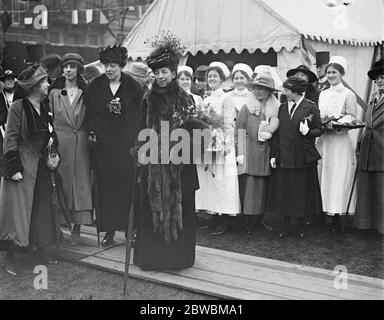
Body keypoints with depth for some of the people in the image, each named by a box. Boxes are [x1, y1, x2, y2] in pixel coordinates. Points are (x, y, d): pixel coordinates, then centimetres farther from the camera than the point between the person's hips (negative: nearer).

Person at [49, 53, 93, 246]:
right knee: (62, 181, 1)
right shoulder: (54, 92, 8)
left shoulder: (85, 92, 6)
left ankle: (77, 226, 4)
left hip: (81, 142, 0)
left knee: (81, 181, -2)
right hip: (60, 141, 0)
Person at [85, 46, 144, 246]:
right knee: (105, 187, 3)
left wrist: (136, 137, -6)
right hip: (103, 145, 2)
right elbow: (88, 113, 8)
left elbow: (141, 115, 1)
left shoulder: (133, 87, 1)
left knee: (127, 186, 0)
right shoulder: (95, 86, 5)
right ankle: (109, 230, 12)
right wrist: (91, 132, -3)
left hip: (127, 145, -2)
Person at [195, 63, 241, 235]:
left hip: (221, 145, -7)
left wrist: (224, 146, -16)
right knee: (208, 180, 5)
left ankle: (224, 221, -2)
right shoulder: (206, 100, 16)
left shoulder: (227, 99, -3)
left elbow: (229, 125, -8)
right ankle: (215, 216, 12)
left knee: (221, 181, -7)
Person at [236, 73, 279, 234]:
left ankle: (260, 217, 16)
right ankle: (248, 219, 1)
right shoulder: (247, 107, 1)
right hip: (249, 152, -3)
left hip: (266, 152, 3)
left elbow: (275, 126, 10)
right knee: (248, 185, -5)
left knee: (263, 186, 7)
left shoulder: (275, 108, 7)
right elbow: (240, 131, -2)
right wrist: (240, 153, -7)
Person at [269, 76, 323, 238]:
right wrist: (274, 155, 5)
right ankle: (286, 225, 20)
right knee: (284, 192, 7)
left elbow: (319, 130, 0)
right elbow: (277, 132, 10)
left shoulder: (311, 107, -3)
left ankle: (301, 225, 22)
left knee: (302, 191, 6)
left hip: (303, 156, -3)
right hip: (284, 157, 4)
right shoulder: (282, 107, 9)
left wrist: (307, 131, -22)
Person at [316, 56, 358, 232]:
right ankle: (324, 211, 11)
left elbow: (353, 120, -6)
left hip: (340, 141, -5)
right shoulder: (323, 94, 14)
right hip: (324, 141, 5)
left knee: (338, 177, -5)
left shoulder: (348, 95, -2)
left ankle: (337, 217, -1)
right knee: (323, 176, 5)